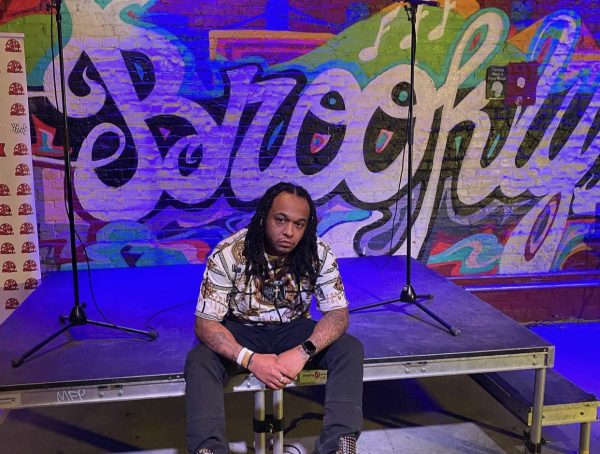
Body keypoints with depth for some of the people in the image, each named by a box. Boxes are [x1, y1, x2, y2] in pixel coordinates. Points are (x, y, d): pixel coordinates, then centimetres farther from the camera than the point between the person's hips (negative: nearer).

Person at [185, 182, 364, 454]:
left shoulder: (320, 254, -18)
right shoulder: (227, 254, -23)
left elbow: (338, 313, -15)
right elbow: (205, 323, -21)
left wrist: (304, 352, -34)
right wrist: (250, 359, -37)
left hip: (293, 329, 2)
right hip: (241, 331, -1)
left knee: (350, 349, -23)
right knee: (199, 361, -31)